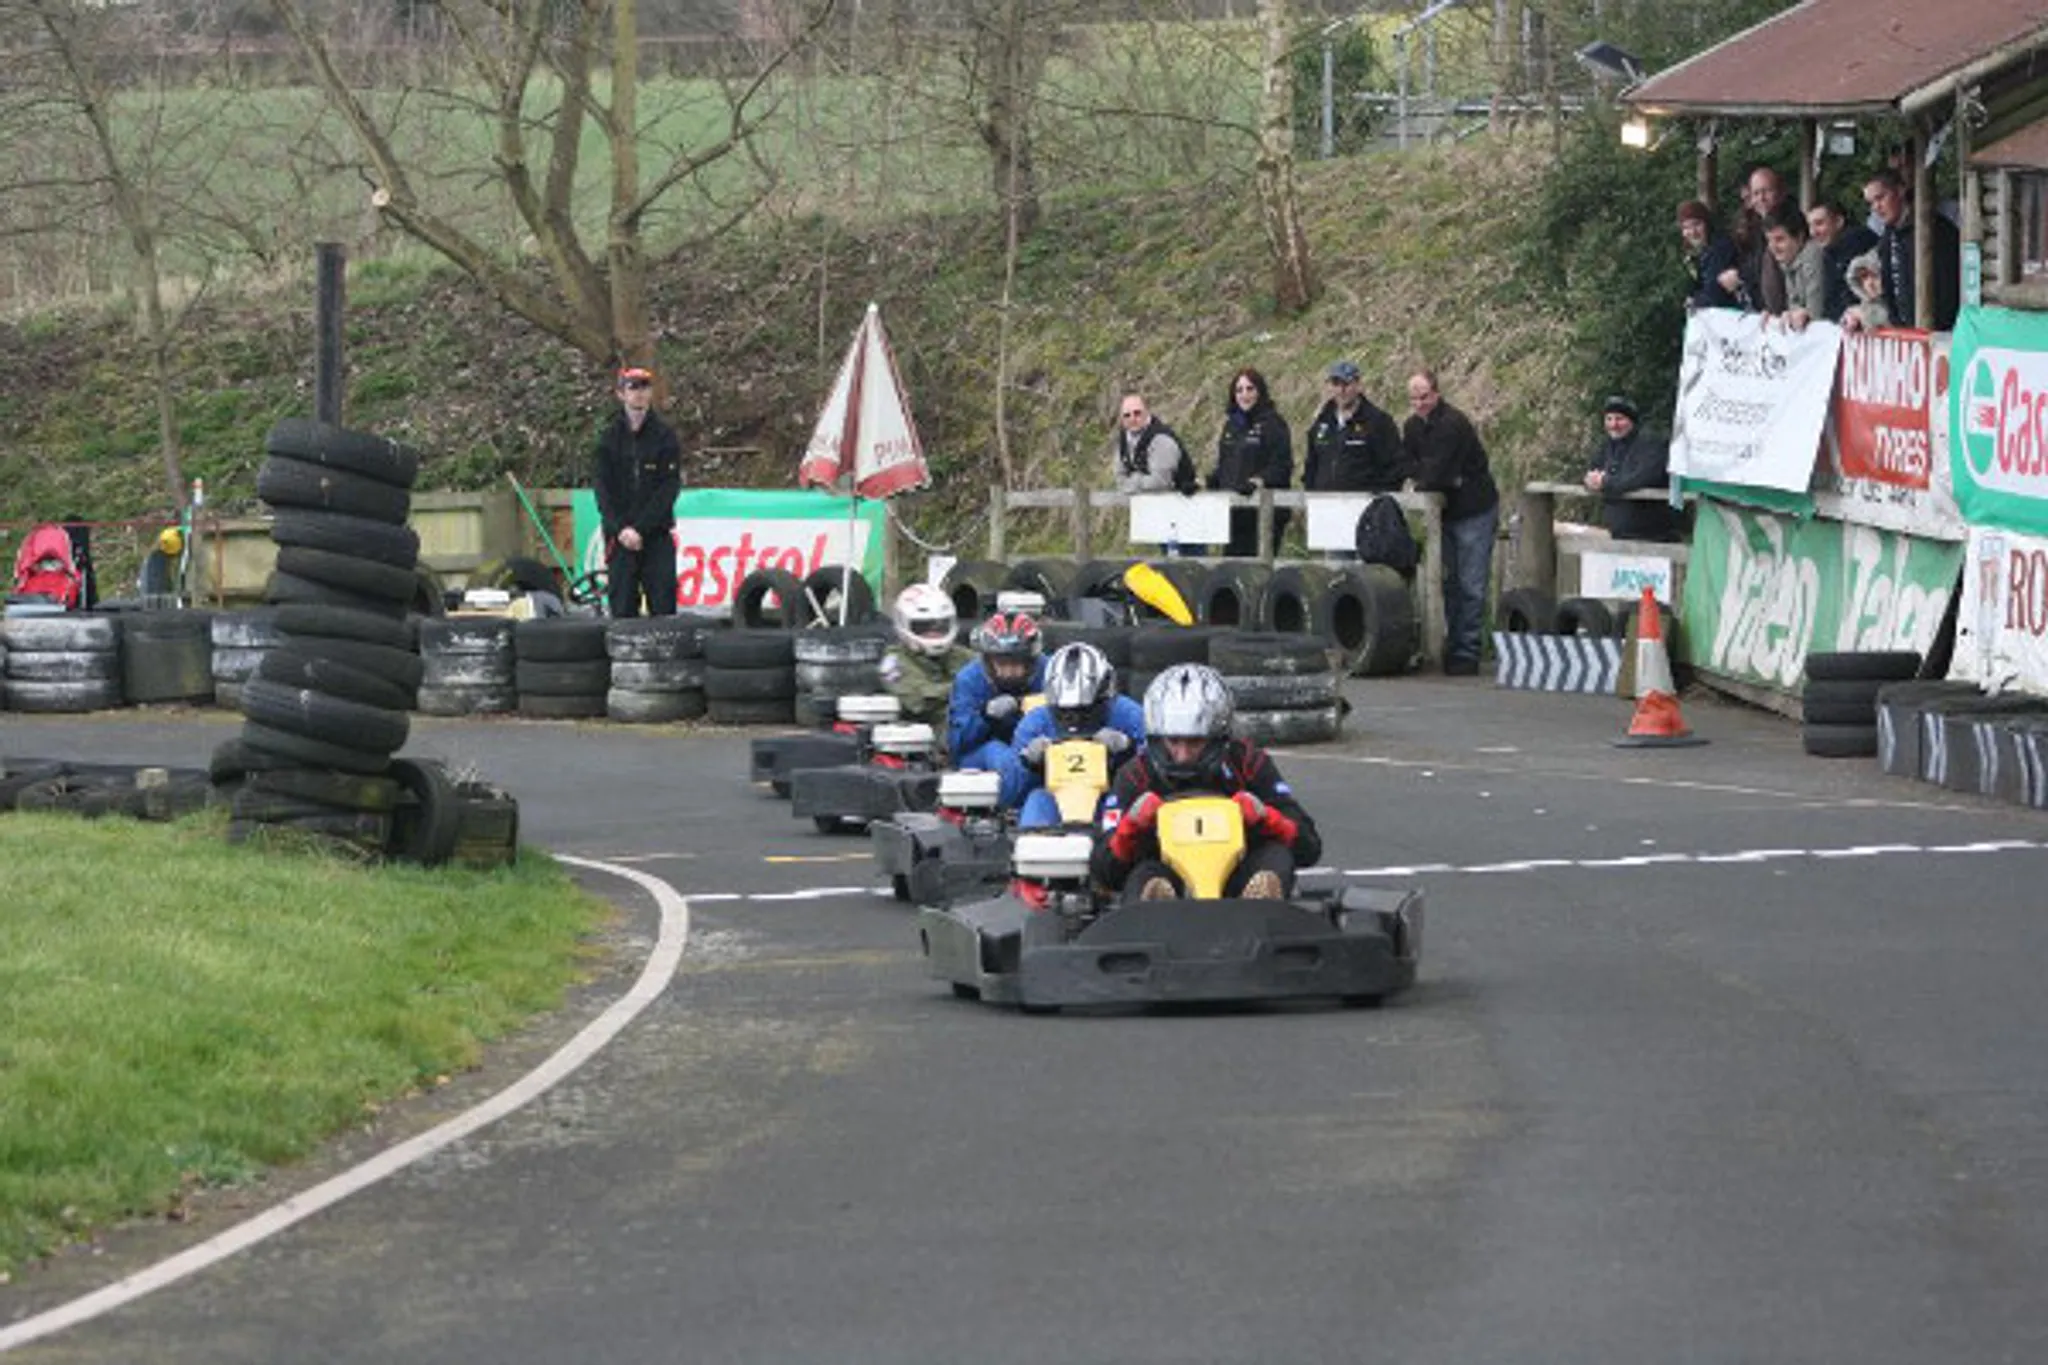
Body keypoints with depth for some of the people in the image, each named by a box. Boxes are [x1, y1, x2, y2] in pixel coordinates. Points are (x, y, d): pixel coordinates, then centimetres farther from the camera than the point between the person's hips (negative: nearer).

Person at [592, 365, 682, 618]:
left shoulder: (664, 436, 1)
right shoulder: (610, 437, 7)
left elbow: (669, 488, -4)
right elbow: (603, 488, 3)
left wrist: (640, 528, -13)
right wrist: (620, 528, -10)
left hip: (657, 534, -1)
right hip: (620, 536, 1)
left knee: (663, 606, -5)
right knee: (622, 607, 0)